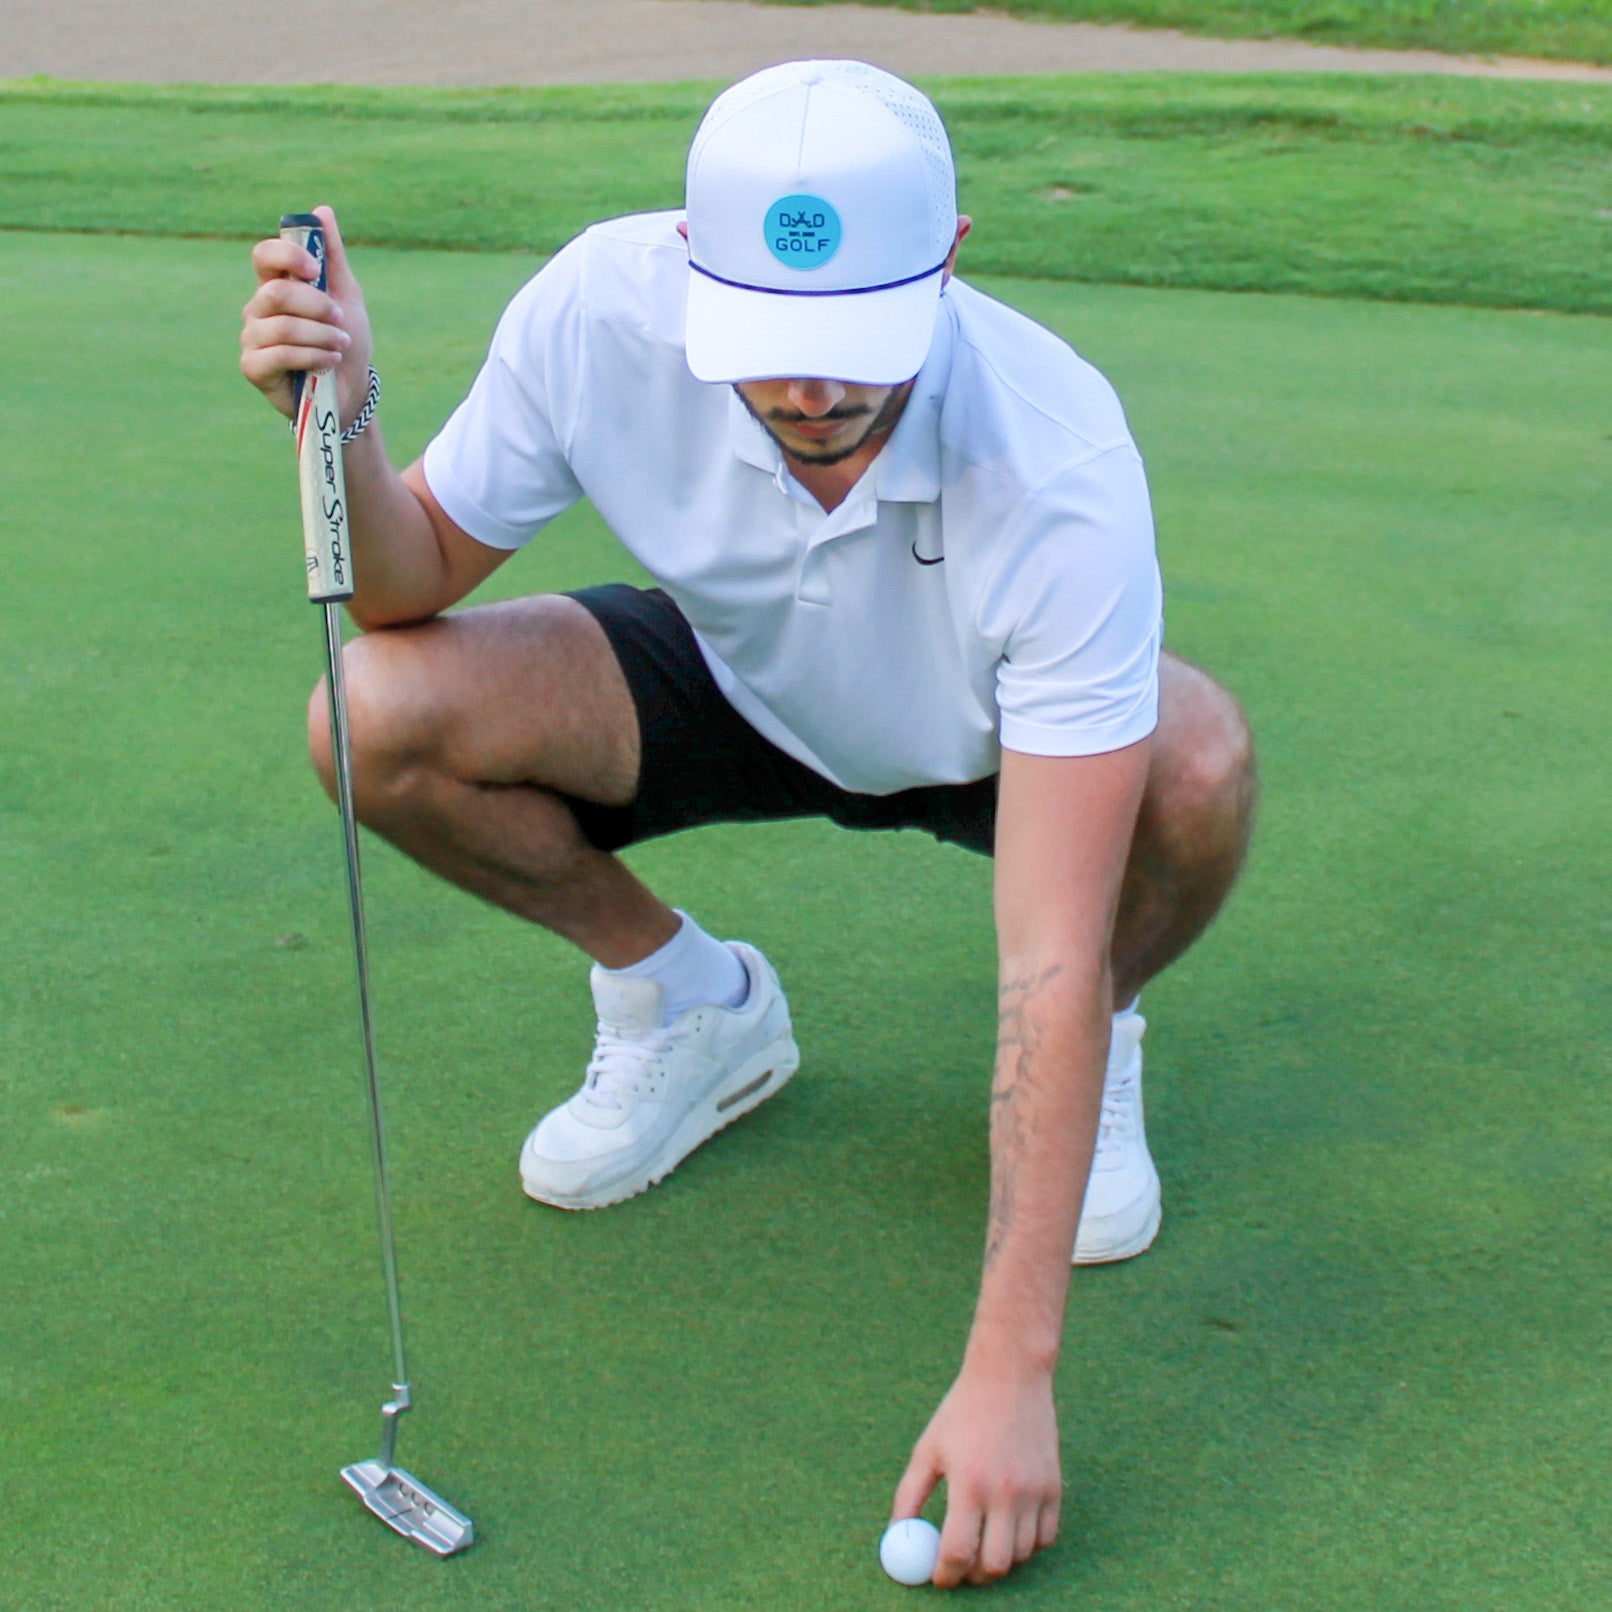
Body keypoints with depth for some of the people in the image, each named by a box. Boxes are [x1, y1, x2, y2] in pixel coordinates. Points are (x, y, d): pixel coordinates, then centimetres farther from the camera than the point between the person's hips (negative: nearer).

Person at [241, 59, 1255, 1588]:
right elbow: (416, 579, -12)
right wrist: (340, 422, -36)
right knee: (380, 715, -24)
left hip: (995, 737, -2)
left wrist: (1009, 1372, -43)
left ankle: (1102, 1048, 1)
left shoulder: (1062, 481, -39)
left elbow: (1048, 955, -40)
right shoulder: (599, 309, -30)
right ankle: (684, 1001, 5)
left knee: (1197, 764, -37)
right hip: (736, 685, 3)